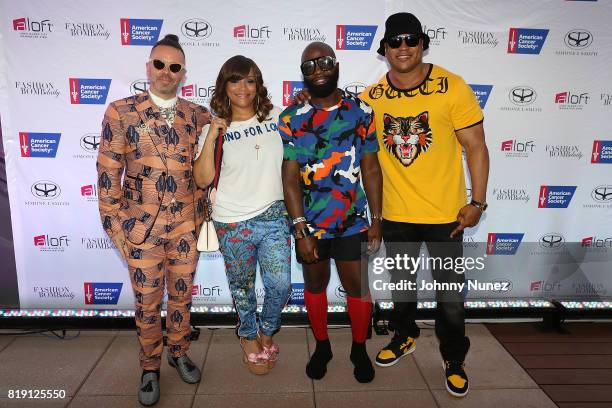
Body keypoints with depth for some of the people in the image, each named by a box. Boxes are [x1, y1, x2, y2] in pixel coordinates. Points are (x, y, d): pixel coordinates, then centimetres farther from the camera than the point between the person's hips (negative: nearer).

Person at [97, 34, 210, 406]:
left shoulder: (199, 115, 3)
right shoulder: (121, 112, -4)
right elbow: (108, 173, -4)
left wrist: (202, 214, 6)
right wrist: (114, 226, -6)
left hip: (187, 225, 2)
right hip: (141, 226, -2)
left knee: (182, 296, 16)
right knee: (147, 303, 11)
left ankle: (179, 352, 39)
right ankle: (150, 367, 32)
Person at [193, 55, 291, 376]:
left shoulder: (277, 118, 2)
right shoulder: (216, 128, -2)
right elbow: (202, 179, -9)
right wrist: (211, 138, -18)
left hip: (274, 216, 2)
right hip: (233, 223, -1)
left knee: (280, 285, 1)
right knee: (242, 288, 14)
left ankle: (267, 331, 32)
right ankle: (249, 337, 40)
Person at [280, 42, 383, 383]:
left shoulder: (361, 112, -1)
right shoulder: (291, 119, -5)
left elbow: (371, 169, 1)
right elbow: (290, 176, -8)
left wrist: (377, 220, -1)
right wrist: (301, 229, -13)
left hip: (353, 222, 0)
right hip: (310, 223, 0)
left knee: (358, 287, 10)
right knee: (315, 285, 16)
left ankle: (360, 349, 34)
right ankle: (322, 346, 38)